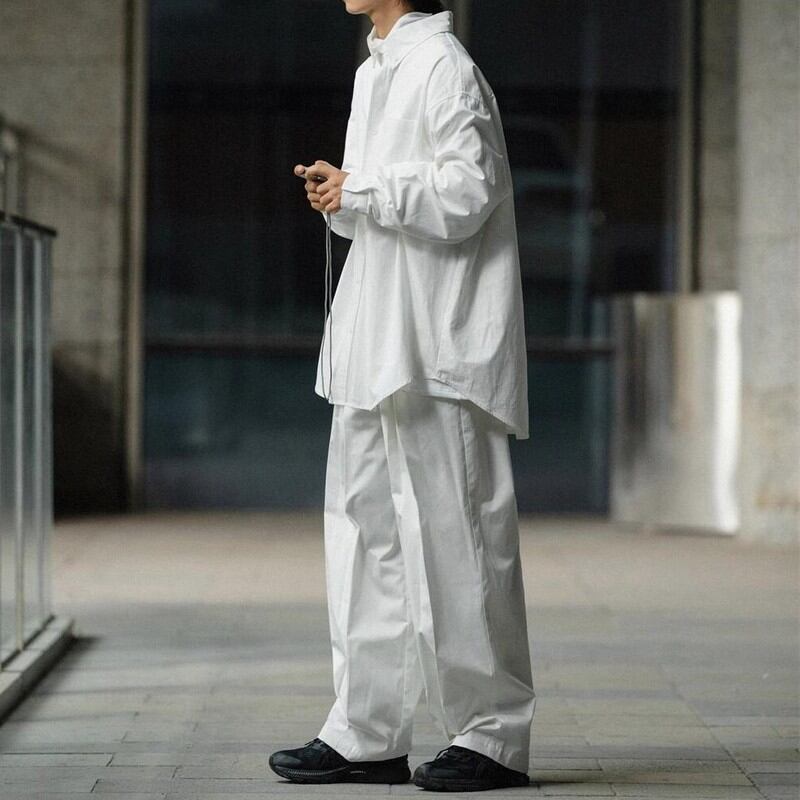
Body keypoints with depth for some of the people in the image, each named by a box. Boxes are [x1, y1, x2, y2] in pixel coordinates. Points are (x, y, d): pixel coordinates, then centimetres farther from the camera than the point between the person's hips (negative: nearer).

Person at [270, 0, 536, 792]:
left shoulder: (445, 68, -11)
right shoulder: (373, 74, 18)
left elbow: (466, 194, -19)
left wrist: (360, 191, -13)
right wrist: (341, 199, 3)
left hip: (436, 351, -10)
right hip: (376, 352, 10)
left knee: (450, 535, -4)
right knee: (365, 529, 10)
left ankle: (492, 736, 5)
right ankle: (368, 734, 16)